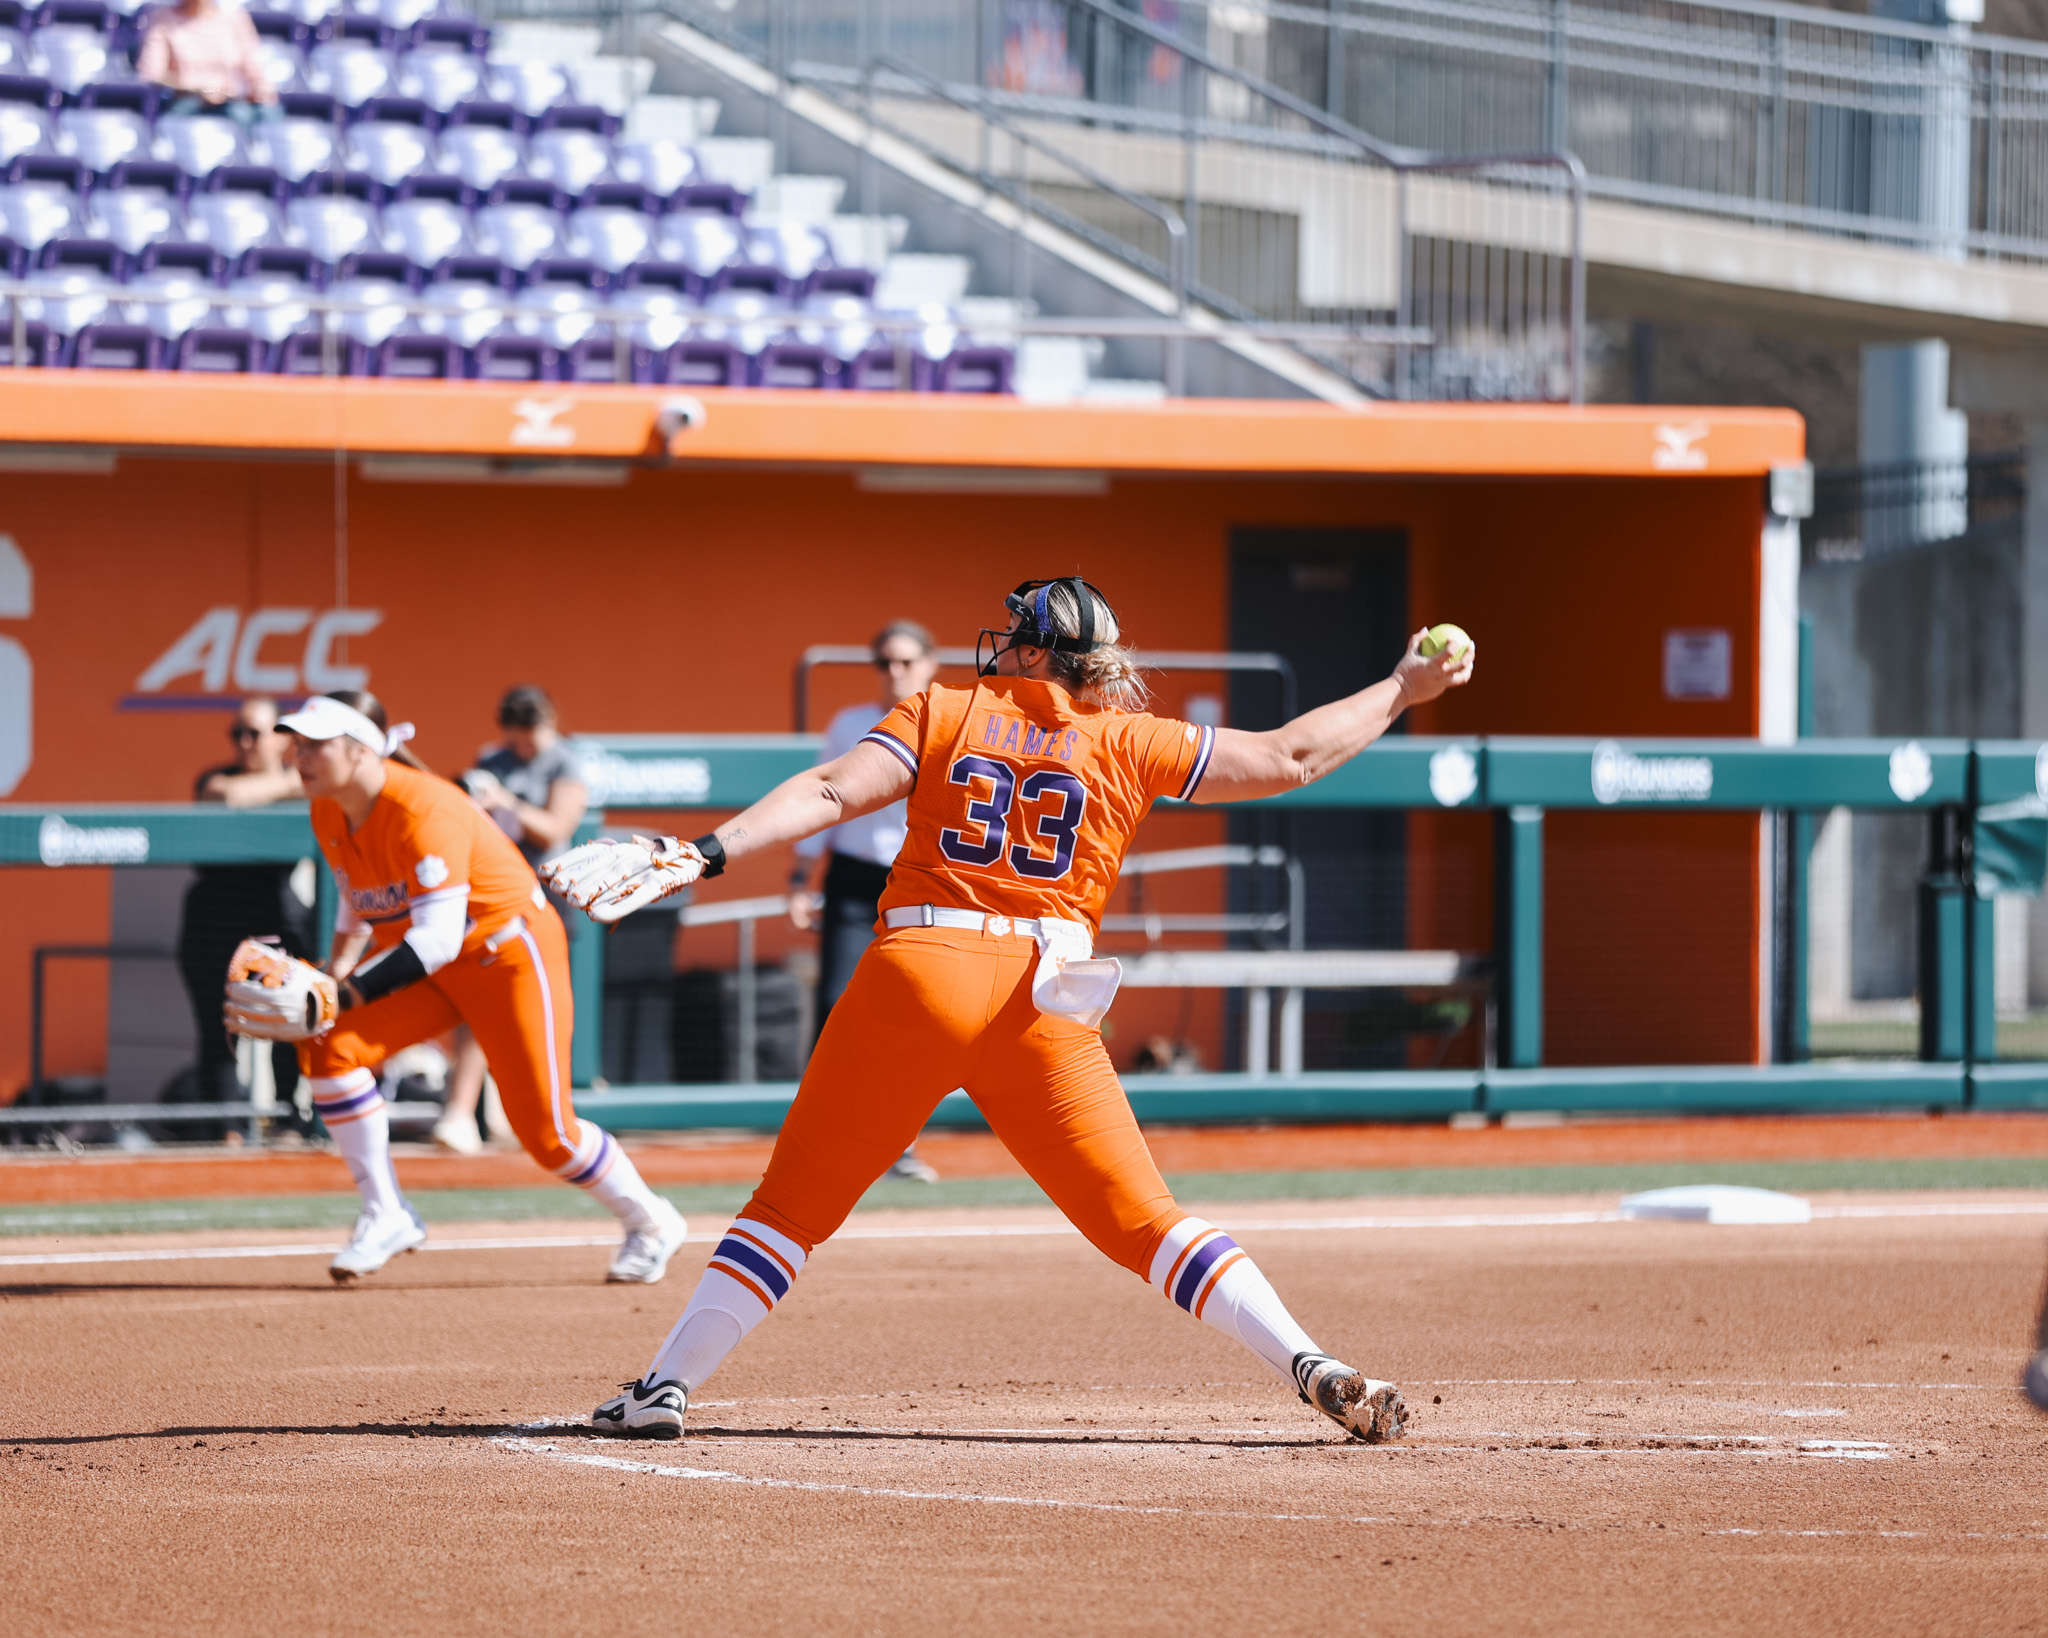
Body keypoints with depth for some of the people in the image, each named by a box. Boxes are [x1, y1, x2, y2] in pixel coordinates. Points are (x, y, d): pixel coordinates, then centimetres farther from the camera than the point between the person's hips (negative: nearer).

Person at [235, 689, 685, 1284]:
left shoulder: (423, 810, -32)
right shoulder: (328, 815, -6)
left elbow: (439, 937, -38)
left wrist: (346, 994, -44)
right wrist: (327, 977, 1)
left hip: (511, 952, -7)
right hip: (427, 964, 7)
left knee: (545, 1130, -5)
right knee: (328, 1046, -17)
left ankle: (651, 1223, 22)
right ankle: (385, 1217, -7)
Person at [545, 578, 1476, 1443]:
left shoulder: (944, 714, 13)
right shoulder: (1125, 742, 13)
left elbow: (835, 791, -2)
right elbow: (1288, 759, 16)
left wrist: (708, 853, -9)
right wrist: (1403, 690, 28)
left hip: (918, 974, -1)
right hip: (1047, 1005, 1)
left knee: (795, 1202, 7)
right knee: (1143, 1220, 2)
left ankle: (665, 1389, 3)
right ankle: (1313, 1372, -9)